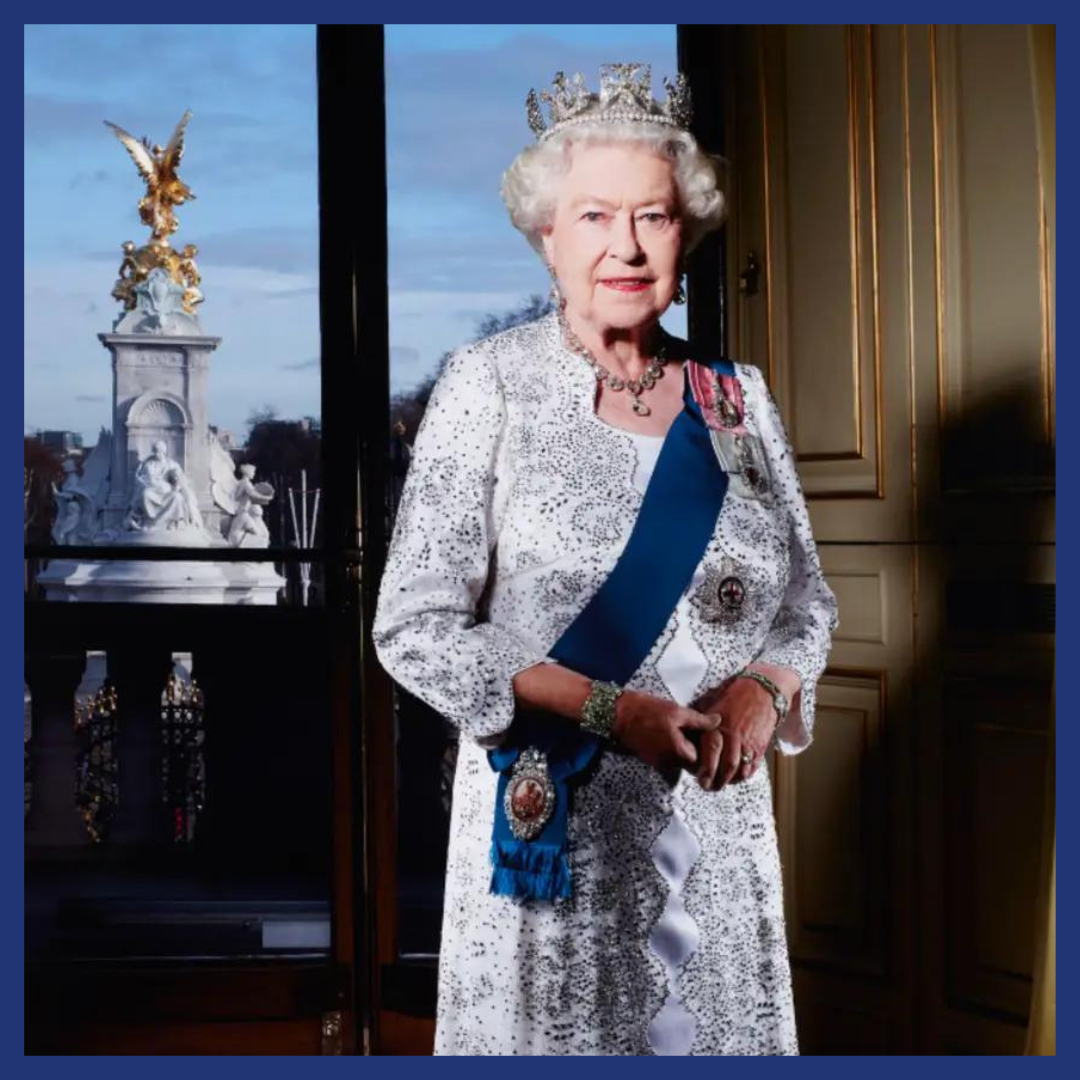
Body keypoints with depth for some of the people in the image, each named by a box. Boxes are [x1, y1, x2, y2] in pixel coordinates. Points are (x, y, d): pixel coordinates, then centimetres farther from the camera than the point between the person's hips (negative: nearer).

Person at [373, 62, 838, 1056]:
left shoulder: (737, 399, 6)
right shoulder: (491, 386, -5)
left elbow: (808, 598, 13)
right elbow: (414, 630, -9)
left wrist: (764, 686, -9)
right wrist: (608, 710, -18)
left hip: (720, 825, 4)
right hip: (552, 825, -3)